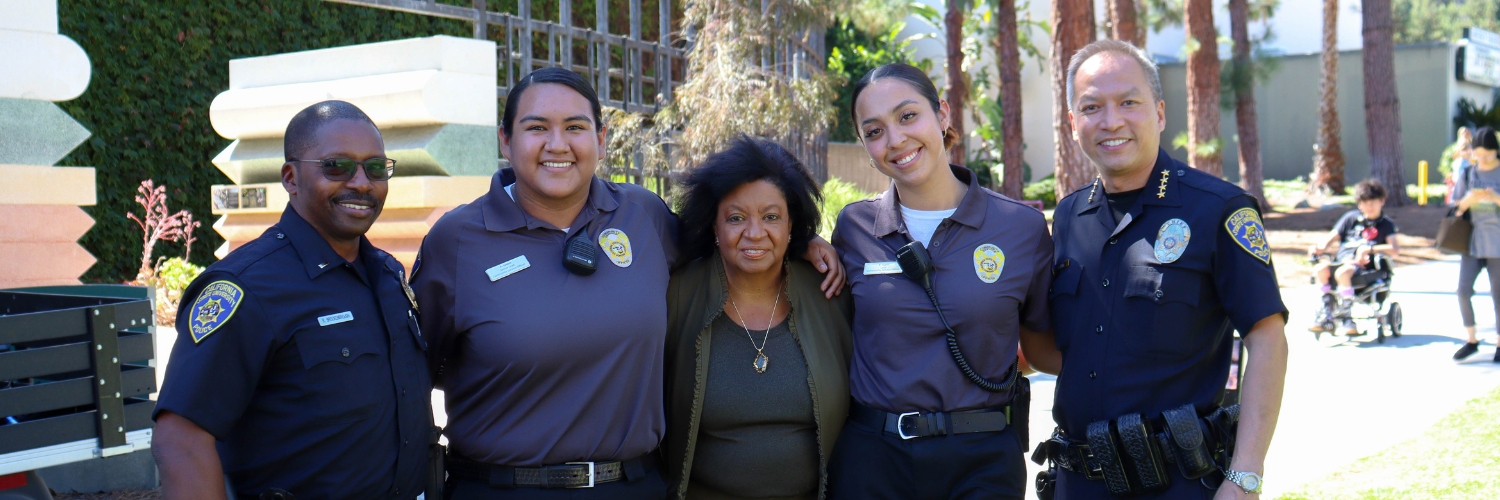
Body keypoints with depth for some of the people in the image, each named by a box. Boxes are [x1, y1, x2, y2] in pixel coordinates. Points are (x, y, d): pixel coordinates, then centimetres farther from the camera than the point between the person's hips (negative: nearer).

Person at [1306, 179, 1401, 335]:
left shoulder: (1386, 224, 9)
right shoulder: (1351, 218, 19)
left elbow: (1395, 249, -7)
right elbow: (1332, 237, 14)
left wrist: (1370, 249, -20)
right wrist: (1321, 248, -9)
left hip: (1363, 265, -4)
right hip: (1340, 260, 4)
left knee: (1342, 272, -38)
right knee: (1320, 268, -30)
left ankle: (1345, 316, -26)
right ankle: (1327, 313, -19)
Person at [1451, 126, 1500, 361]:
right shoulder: (1468, 174, 8)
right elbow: (1455, 207, 9)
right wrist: (1468, 199, -12)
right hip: (1473, 242, 3)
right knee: (1463, 290, -7)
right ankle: (1471, 340, 7)